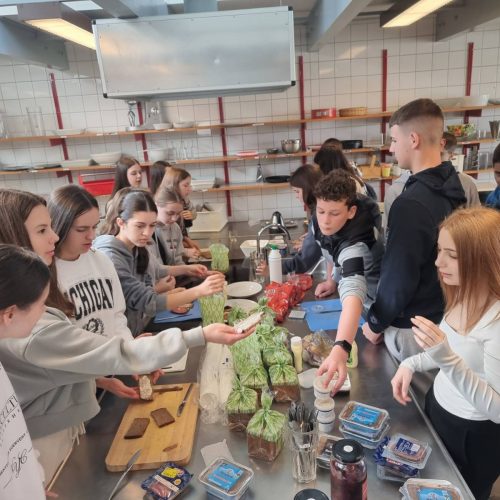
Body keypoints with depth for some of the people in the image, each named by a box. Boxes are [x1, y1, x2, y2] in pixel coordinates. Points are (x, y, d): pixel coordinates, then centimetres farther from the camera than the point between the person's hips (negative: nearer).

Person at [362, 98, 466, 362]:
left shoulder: (411, 204, -26)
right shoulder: (455, 188, 1)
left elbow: (399, 278, -23)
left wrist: (375, 323, -7)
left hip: (412, 329, -8)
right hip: (444, 318, 8)